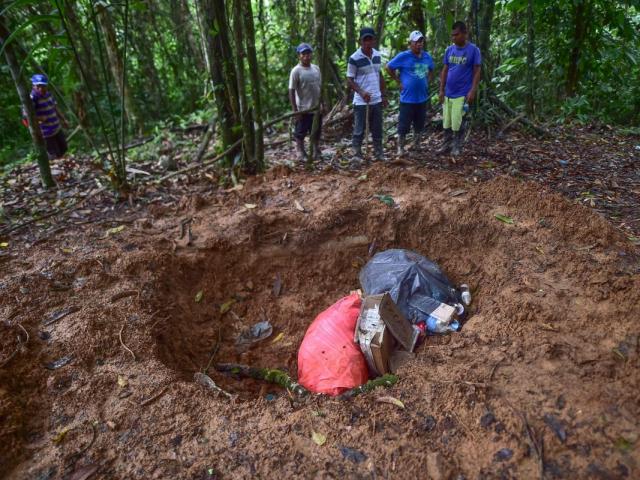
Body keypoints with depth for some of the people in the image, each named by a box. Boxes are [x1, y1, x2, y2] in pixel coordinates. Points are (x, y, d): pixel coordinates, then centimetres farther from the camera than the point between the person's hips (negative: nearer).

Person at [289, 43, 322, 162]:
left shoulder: (316, 68, 7)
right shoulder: (296, 71, -11)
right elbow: (291, 91, -12)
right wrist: (295, 110, -16)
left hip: (317, 108, 6)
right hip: (303, 109, -6)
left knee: (316, 132, 16)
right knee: (300, 134, 3)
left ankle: (316, 152, 30)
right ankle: (300, 154, 15)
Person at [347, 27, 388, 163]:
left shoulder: (377, 55, 7)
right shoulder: (354, 58, -11)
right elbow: (349, 80, -9)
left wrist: (383, 95, 13)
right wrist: (361, 92, -23)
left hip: (376, 100, 5)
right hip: (361, 102, -5)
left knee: (377, 130, 11)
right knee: (359, 131, 1)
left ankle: (379, 154, 21)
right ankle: (357, 156, 10)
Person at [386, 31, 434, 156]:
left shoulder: (427, 57, 6)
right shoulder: (403, 56, -9)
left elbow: (431, 70, 24)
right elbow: (389, 68, -5)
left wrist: (427, 82, 9)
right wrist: (399, 82, -7)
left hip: (422, 98, 5)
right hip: (407, 98, -5)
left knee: (419, 124, 15)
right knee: (404, 125, -1)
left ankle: (417, 146, 31)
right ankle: (400, 148, 12)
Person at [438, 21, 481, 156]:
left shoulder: (473, 50, -7)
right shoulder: (449, 50, 5)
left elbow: (477, 72, -6)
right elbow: (445, 70, 10)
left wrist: (472, 91, -14)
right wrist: (441, 90, 5)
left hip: (462, 93, -4)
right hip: (448, 93, 5)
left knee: (457, 122, -1)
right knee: (446, 121, 10)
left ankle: (456, 147, 14)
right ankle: (446, 144, 23)